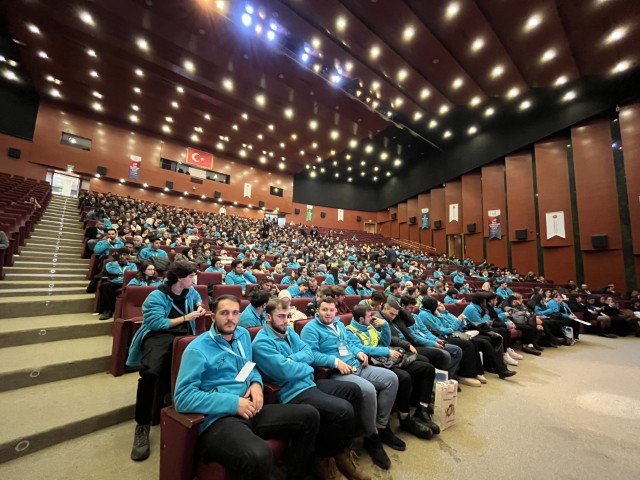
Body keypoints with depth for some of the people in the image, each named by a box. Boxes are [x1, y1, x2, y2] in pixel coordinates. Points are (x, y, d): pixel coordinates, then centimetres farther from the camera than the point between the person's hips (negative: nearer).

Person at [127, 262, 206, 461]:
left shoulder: (190, 291, 16)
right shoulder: (156, 296, -4)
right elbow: (157, 323, -14)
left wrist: (199, 306, 18)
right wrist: (186, 317, -10)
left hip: (183, 335, 4)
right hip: (158, 335, -4)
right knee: (150, 372, -33)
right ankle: (142, 425, -13)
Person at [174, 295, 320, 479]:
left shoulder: (243, 335, 12)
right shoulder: (198, 349, -9)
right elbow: (183, 397, -16)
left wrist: (256, 383, 0)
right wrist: (233, 403, -20)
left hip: (249, 411, 7)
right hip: (219, 419, -7)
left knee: (310, 415, -6)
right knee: (260, 456, -38)